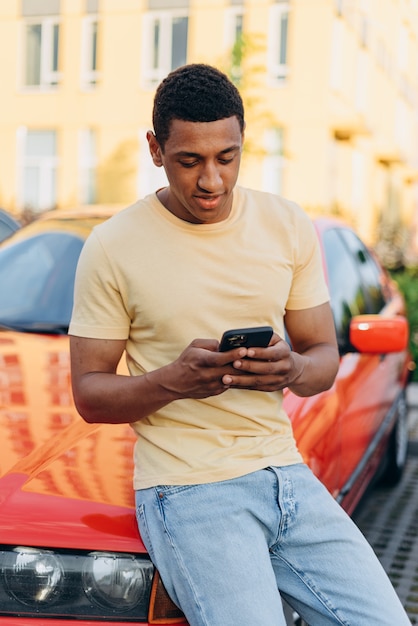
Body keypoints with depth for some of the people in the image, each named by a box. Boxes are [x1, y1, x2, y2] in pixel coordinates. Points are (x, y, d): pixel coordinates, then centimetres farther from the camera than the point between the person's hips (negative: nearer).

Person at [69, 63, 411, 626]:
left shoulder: (289, 226, 6)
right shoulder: (113, 247, -4)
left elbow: (325, 356, 11)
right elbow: (88, 394, -2)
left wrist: (294, 370, -14)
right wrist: (172, 380, -22)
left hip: (286, 473, 4)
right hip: (185, 489, -3)